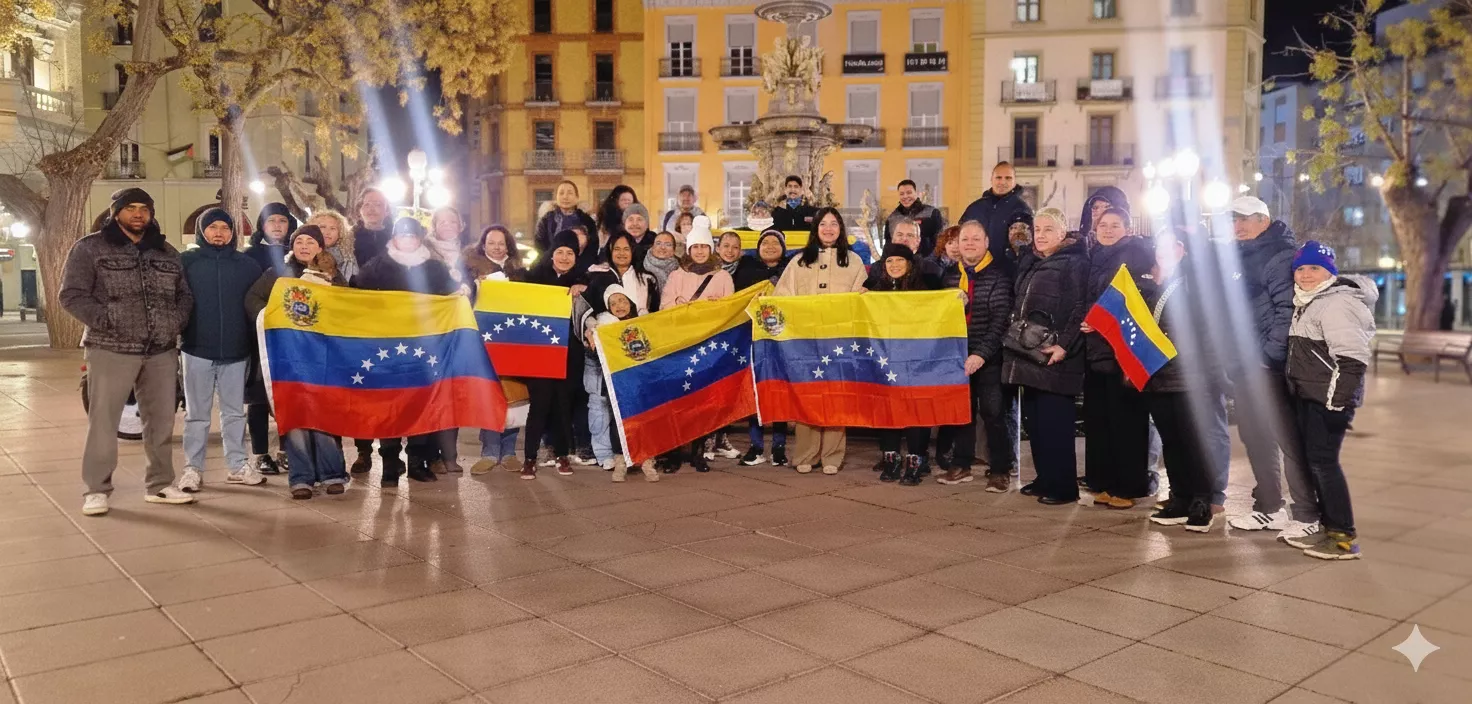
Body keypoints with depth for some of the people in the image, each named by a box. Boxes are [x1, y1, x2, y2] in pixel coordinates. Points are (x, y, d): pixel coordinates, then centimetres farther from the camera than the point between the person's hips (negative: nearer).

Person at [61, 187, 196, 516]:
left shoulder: (167, 252, 14)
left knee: (161, 421, 9)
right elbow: (71, 295, -5)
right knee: (103, 421, -1)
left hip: (162, 351, 4)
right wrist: (105, 321, -16)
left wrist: (176, 322, 1)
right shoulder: (90, 248, 0)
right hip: (111, 350, -4)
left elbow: (185, 295, 19)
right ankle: (96, 489, 10)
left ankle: (159, 484, 21)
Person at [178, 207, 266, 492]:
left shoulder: (247, 265, 5)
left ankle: (238, 466, 18)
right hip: (198, 350, -2)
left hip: (236, 352, 2)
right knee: (196, 414, 6)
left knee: (235, 412, 10)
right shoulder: (186, 262, 0)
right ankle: (193, 468, 13)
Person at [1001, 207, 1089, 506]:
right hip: (1028, 354, 8)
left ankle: (1063, 486, 3)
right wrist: (1012, 334, 14)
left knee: (1055, 422, -5)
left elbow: (1080, 310, -15)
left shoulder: (1074, 263, -7)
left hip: (1054, 356, -8)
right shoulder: (1029, 263, 18)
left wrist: (1064, 346, -22)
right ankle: (1045, 478, 22)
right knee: (1034, 419, 12)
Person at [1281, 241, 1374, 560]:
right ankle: (1327, 526, 21)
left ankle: (1344, 537, -4)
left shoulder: (1337, 303, -15)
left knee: (1323, 461, -9)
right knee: (1310, 459, 12)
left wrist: (1337, 399, -25)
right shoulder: (1308, 303, 17)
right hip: (1308, 396, 10)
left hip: (1329, 399, -10)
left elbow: (1352, 359, -23)